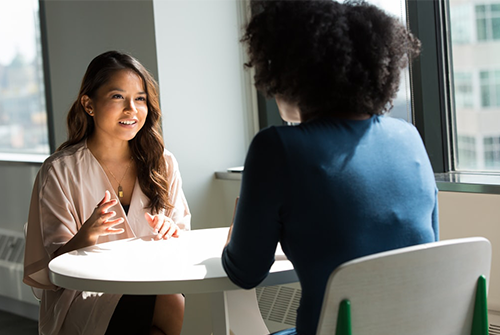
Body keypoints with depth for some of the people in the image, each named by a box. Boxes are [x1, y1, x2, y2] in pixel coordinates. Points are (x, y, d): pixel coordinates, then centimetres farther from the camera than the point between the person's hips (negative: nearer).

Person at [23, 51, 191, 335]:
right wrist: (86, 237, -26)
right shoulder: (60, 171, -3)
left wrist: (171, 232, -10)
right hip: (85, 297, -4)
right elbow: (55, 264, -4)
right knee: (174, 309, -32)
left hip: (153, 287, 4)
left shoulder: (163, 164, 9)